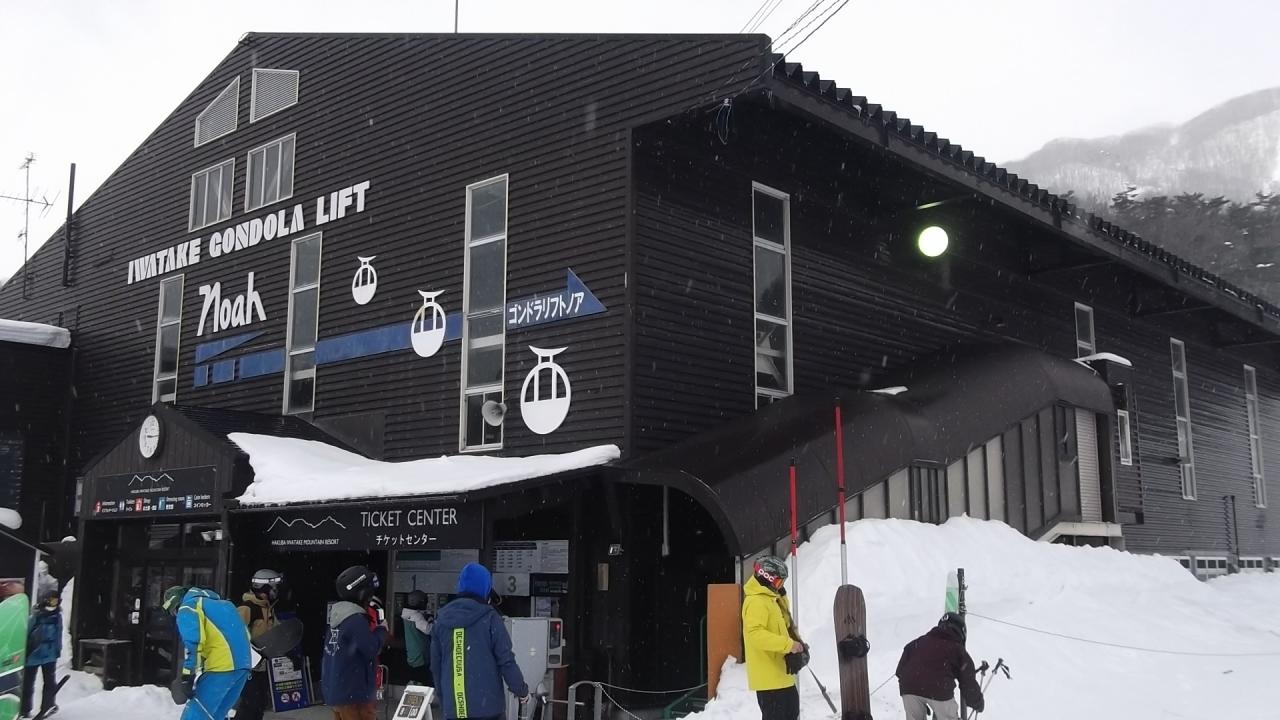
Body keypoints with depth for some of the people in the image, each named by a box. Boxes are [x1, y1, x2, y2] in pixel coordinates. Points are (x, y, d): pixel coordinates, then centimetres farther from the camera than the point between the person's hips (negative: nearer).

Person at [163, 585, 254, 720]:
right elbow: (244, 632, 27)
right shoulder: (217, 604, 28)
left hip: (222, 666, -8)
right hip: (243, 663, 8)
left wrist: (187, 676, -12)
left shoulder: (187, 609, 3)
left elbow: (193, 642, -12)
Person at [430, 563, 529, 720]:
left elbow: (436, 666, 12)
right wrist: (522, 690, 6)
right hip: (487, 707, -3)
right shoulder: (490, 619, -7)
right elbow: (506, 662, -8)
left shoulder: (441, 620, 7)